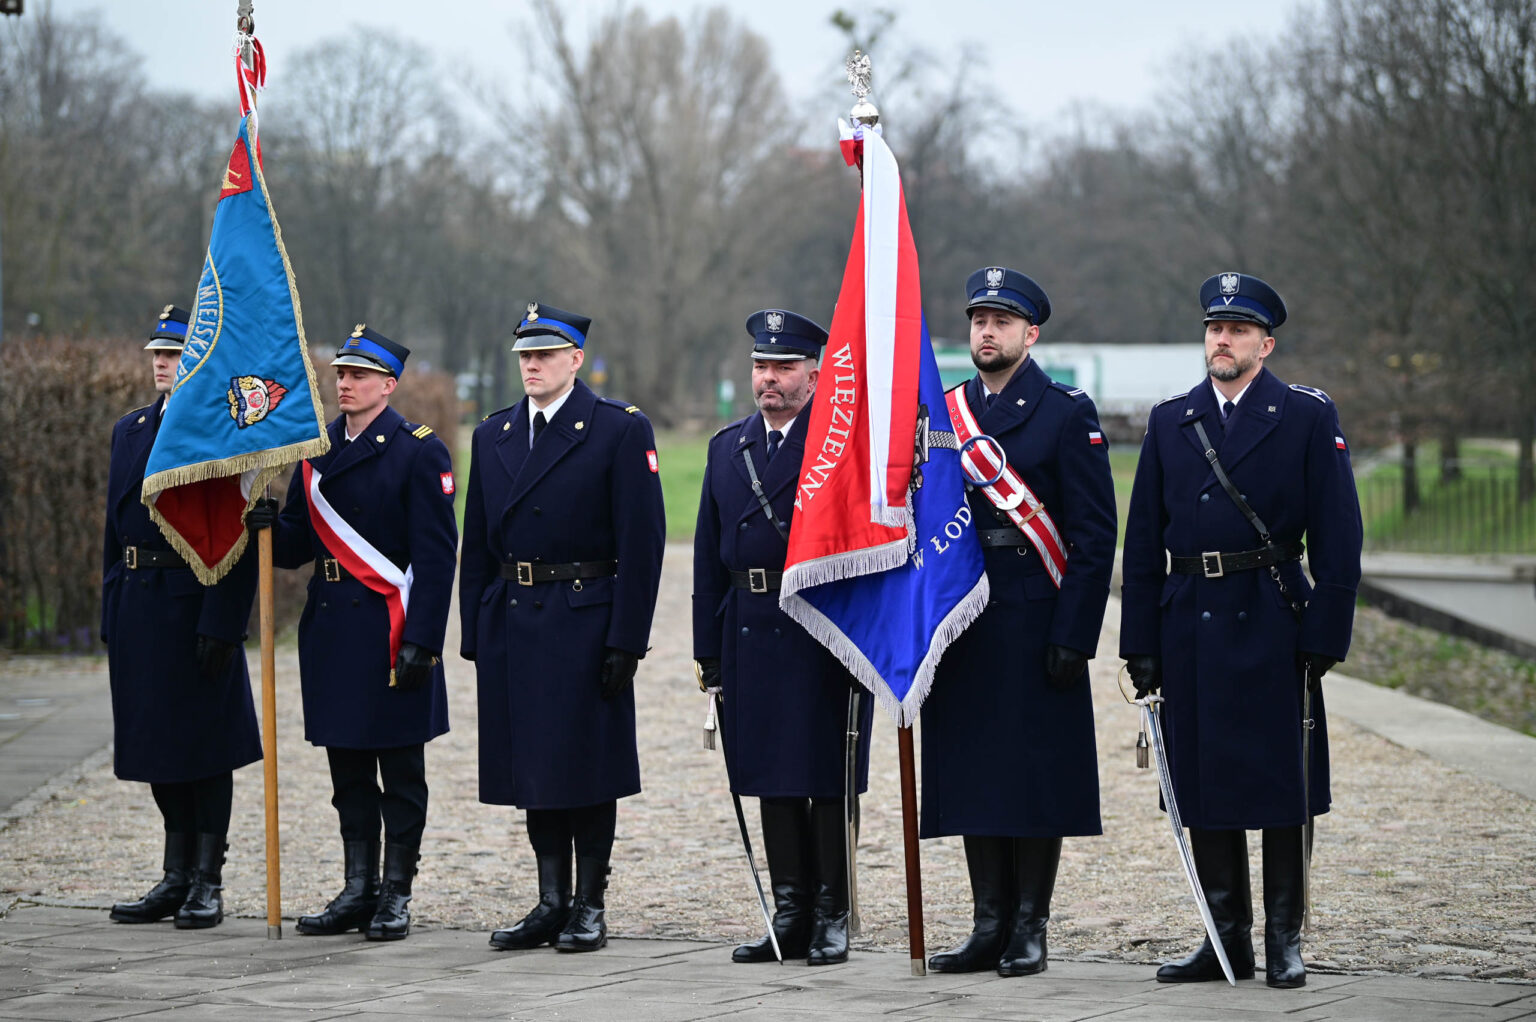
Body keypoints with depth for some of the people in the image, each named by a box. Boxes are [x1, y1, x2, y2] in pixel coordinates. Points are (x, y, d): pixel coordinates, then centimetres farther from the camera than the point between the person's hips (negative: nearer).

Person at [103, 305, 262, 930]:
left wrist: (221, 625, -18)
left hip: (197, 606, -7)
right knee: (159, 745, 10)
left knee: (206, 745, 0)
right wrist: (112, 615, 10)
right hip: (139, 608, 7)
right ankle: (177, 877, 18)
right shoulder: (130, 431, 15)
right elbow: (116, 528, 16)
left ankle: (208, 880, 6)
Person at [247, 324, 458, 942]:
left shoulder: (419, 452, -7)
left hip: (390, 630, -6)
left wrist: (421, 642, -17)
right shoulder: (316, 451, 12)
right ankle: (358, 890, 16)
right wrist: (268, 527, -9)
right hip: (331, 629, 6)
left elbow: (435, 555, -11)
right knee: (348, 768, 10)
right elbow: (298, 543, 14)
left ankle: (396, 896, 7)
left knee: (400, 770, 2)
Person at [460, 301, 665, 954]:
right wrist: (474, 636, 7)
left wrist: (625, 642, -14)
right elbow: (477, 546, 14)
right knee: (534, 767, 9)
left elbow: (641, 544, -9)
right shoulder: (492, 435, 12)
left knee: (588, 766, 0)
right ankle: (551, 904, 17)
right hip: (512, 625, 5)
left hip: (585, 624, -5)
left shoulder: (621, 430, -5)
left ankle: (589, 906, 8)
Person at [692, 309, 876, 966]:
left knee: (828, 780, 0)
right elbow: (709, 557, 14)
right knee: (773, 780, 9)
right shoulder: (727, 448, 14)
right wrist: (709, 650, 9)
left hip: (823, 635, -6)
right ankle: (791, 912, 16)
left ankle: (832, 917, 7)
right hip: (751, 634, 6)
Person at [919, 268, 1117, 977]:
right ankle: (990, 926, 13)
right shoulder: (941, 413, 12)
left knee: (1036, 777, -1)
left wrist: (1073, 634, -12)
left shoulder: (1068, 413, -2)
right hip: (961, 624, 5)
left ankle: (1030, 929, 6)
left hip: (1035, 624, -5)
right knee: (973, 777, 6)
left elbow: (1094, 533, -6)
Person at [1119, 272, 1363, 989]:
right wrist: (1140, 645, 5)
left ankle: (1285, 940, 8)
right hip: (1190, 627, 4)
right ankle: (1227, 938, 14)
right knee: (1203, 788, 6)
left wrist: (1324, 635, -9)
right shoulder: (1170, 422, 11)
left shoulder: (1309, 418, 1)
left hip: (1272, 626, -3)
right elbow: (1143, 544, 11)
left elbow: (1337, 536, -3)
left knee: (1282, 788, 0)